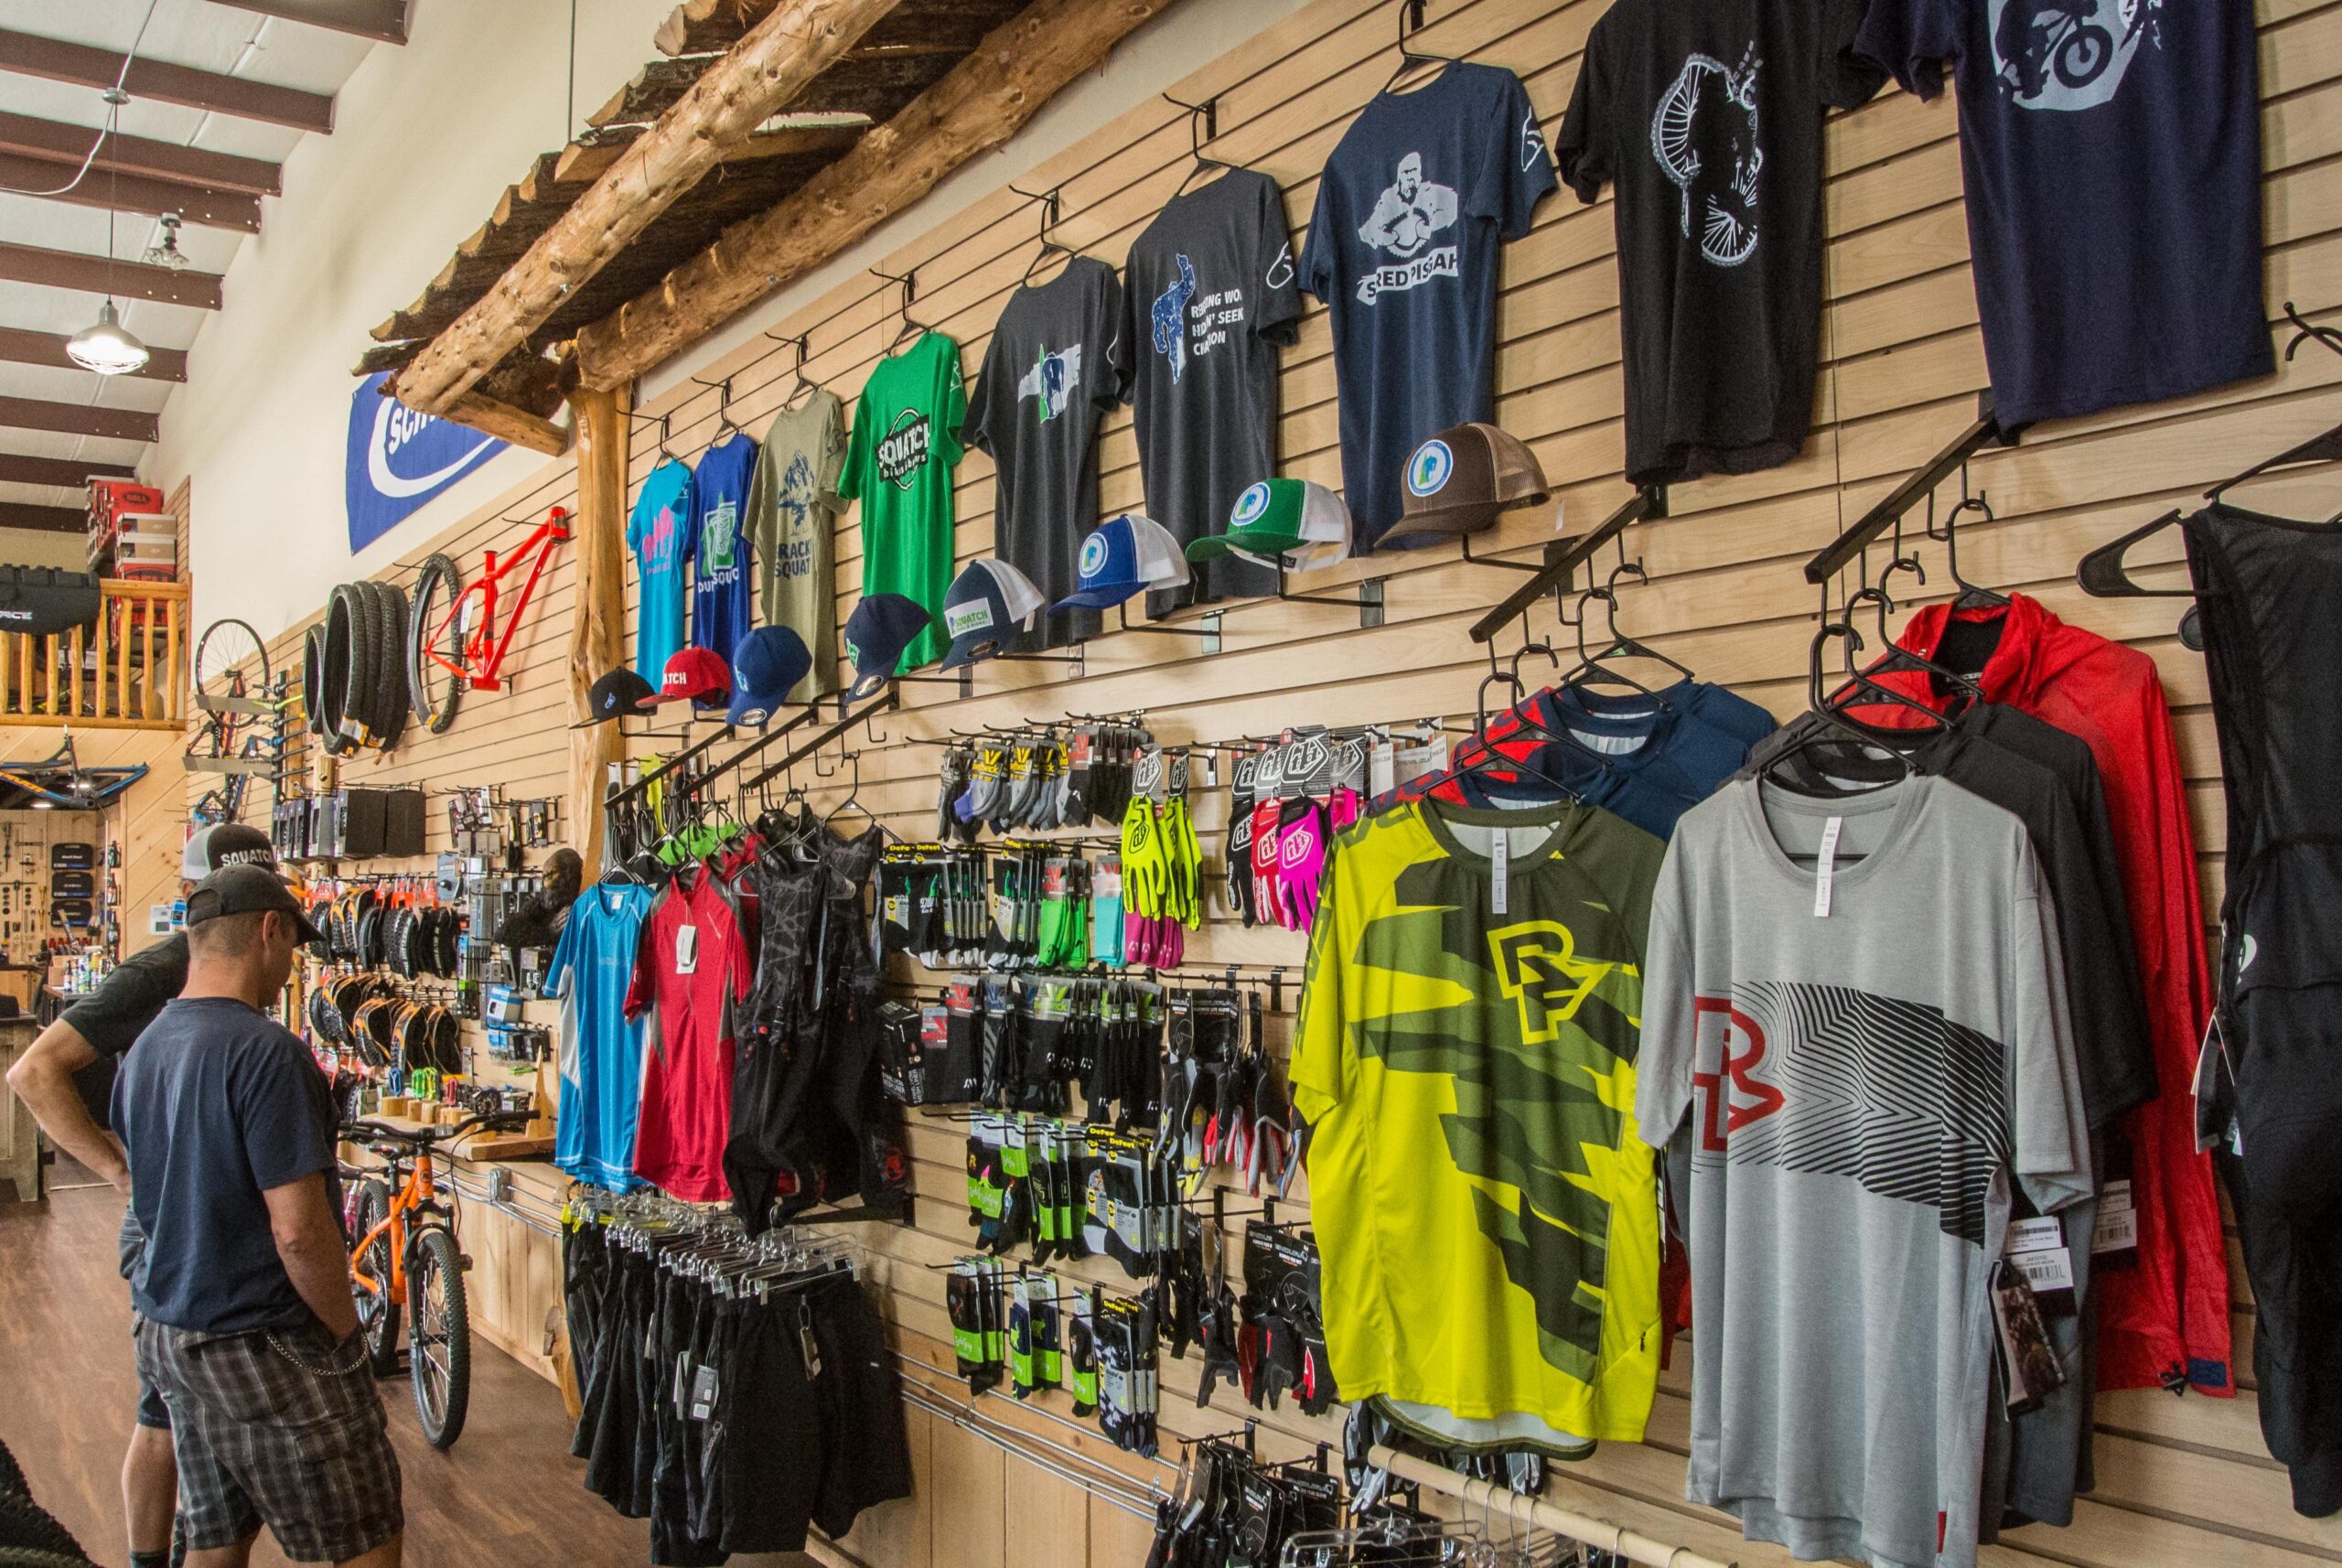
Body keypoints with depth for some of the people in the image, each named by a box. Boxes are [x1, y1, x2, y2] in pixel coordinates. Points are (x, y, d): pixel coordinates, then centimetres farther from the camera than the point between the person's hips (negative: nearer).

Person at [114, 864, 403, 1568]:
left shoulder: (144, 1049, 6)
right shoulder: (265, 1051, -22)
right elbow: (298, 1229, -25)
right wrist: (346, 1334, -12)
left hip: (171, 1337, 9)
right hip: (267, 1349, -9)